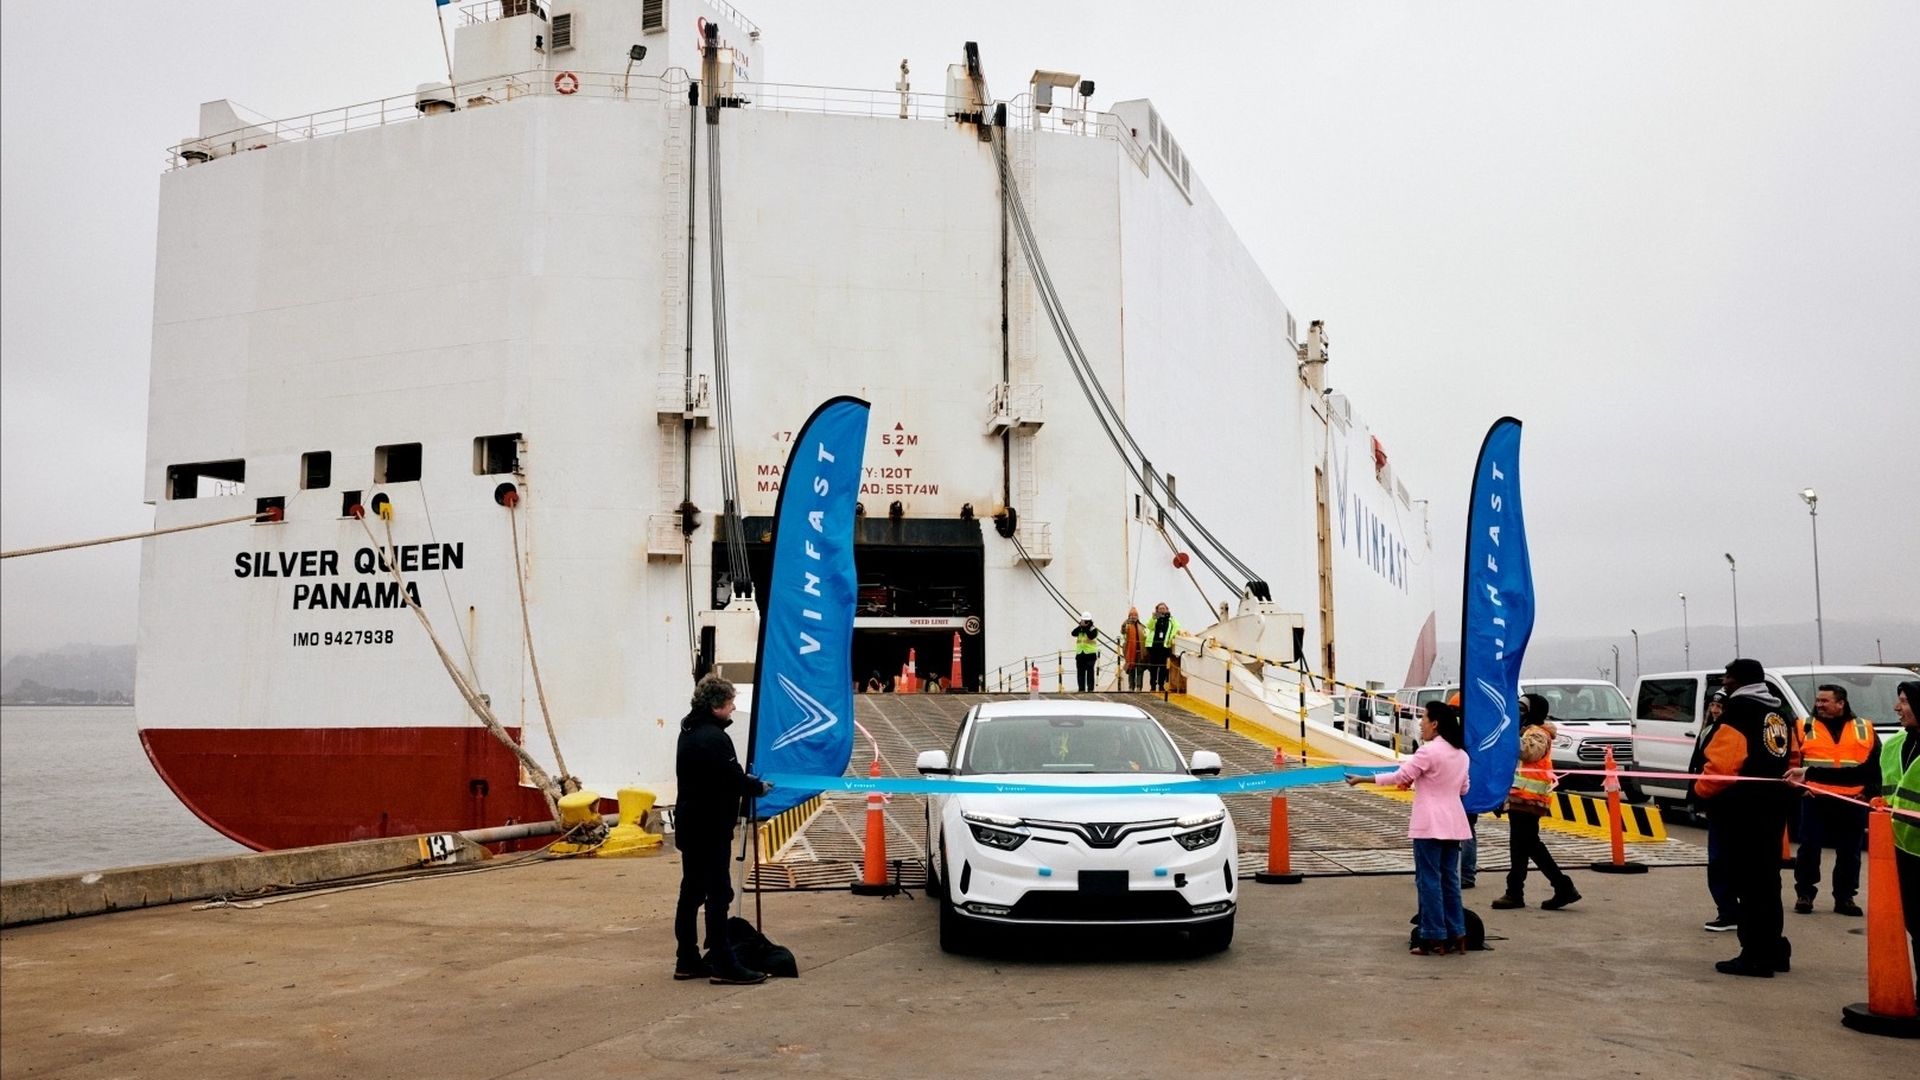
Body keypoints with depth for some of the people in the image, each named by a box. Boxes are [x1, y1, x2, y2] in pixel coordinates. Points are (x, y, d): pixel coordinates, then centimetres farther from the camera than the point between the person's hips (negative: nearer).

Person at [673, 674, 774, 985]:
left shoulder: (689, 731, 12)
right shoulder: (713, 738, -20)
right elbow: (733, 779, -21)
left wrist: (746, 780, 6)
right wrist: (759, 787, -3)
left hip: (689, 825, 10)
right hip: (710, 828, -10)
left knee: (692, 892, 13)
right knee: (718, 894, -5)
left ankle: (687, 960, 20)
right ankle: (723, 965, -2)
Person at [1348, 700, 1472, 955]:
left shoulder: (1429, 751, -14)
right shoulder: (1461, 754, 11)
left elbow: (1399, 776, -12)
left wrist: (1362, 779, -5)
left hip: (1430, 825, -8)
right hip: (1453, 823, 8)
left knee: (1429, 880, -1)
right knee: (1450, 879, 13)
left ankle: (1434, 938, 2)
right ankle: (1456, 935, 15)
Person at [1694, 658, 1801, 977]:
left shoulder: (1739, 711, -14)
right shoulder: (1779, 714, 15)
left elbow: (1721, 762, -21)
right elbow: (1793, 758, 20)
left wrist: (1702, 789, -6)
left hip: (1745, 807, -9)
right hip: (1775, 803, 9)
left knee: (1748, 880, -6)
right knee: (1767, 878, 16)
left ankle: (1756, 956, -6)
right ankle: (1773, 949, 22)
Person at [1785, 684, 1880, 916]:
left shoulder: (1865, 729, 8)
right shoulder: (1805, 727, 4)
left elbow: (1877, 764, 10)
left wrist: (1870, 792, 1)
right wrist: (1797, 777, -9)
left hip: (1853, 801, 1)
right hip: (1815, 799, -1)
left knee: (1849, 852, 7)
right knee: (1809, 848, 0)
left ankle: (1845, 898, 17)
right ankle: (1804, 894, 10)